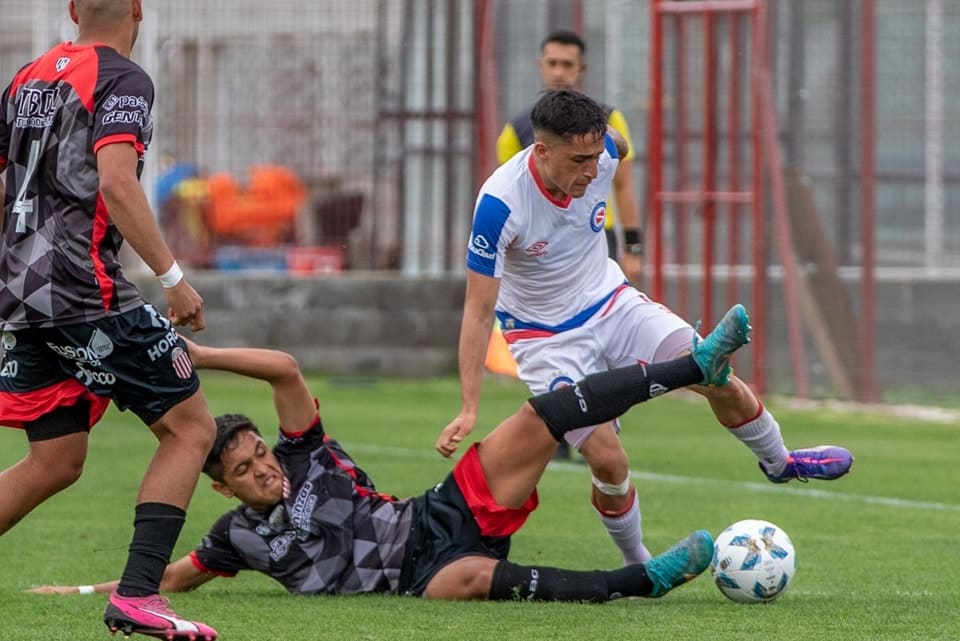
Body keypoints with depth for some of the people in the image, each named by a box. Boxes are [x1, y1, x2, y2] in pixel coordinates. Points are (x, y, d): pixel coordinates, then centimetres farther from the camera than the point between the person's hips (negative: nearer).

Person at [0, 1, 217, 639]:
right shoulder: (123, 79, -6)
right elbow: (116, 183, -20)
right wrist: (173, 277, -18)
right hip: (87, 292, -8)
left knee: (55, 462, 15)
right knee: (190, 428, 0)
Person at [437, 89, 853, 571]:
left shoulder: (601, 155, -20)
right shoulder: (500, 204, -33)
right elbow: (479, 310, -26)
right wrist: (468, 409, -27)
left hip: (612, 303, 4)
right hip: (545, 337, -4)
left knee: (722, 382, -7)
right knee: (608, 462, -17)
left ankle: (779, 462, 24)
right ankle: (638, 568, 10)